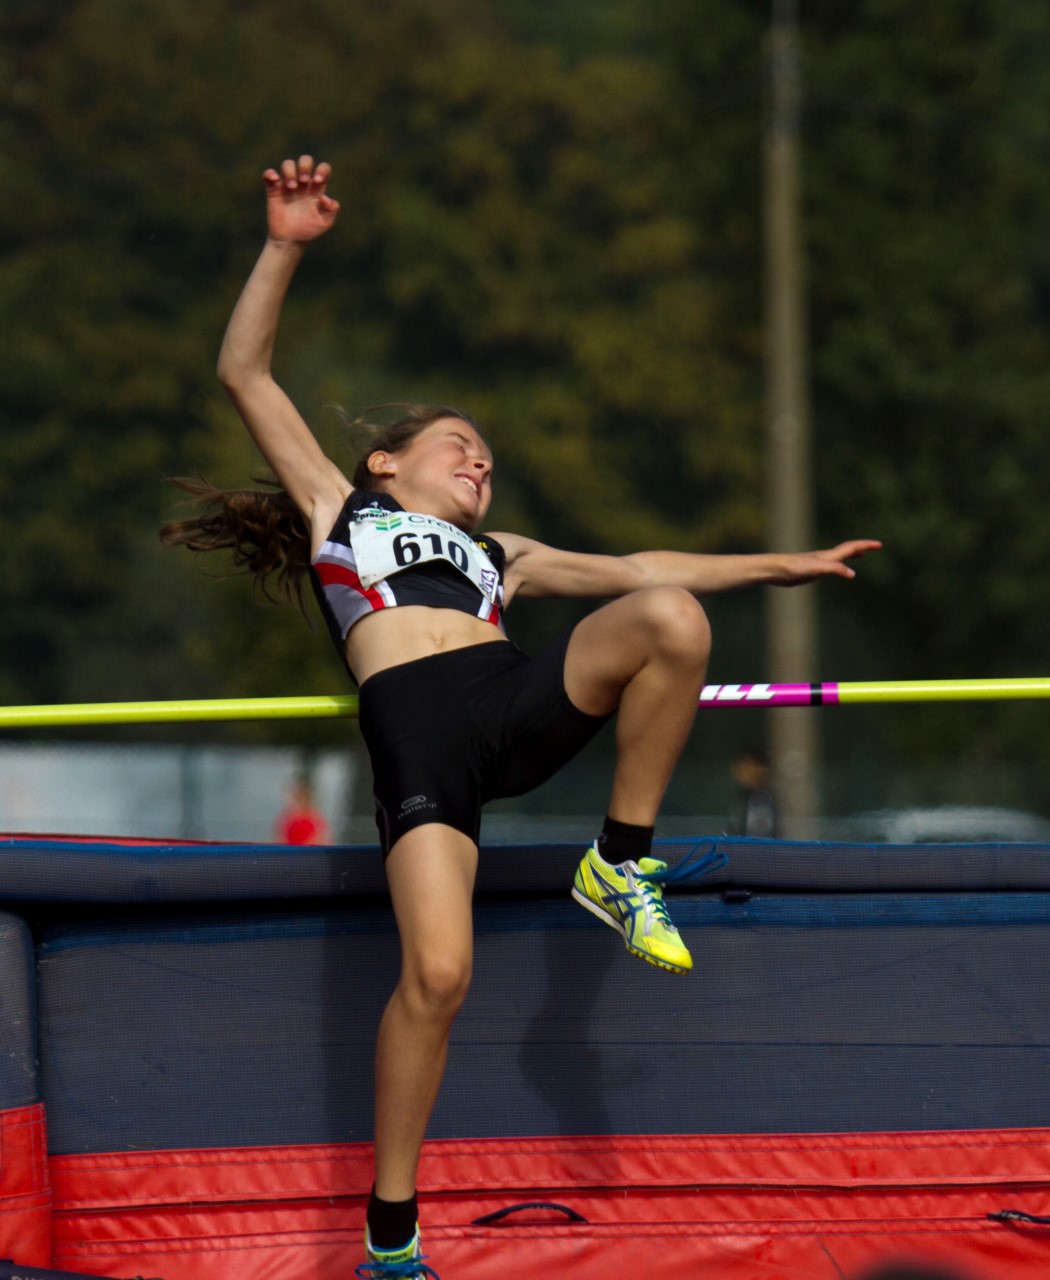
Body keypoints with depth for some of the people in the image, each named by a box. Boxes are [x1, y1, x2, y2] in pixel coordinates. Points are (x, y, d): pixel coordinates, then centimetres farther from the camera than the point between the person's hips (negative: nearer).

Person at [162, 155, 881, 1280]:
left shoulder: (496, 555, 38)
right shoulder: (337, 505, 29)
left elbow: (639, 570, 37)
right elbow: (245, 374, 23)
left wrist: (786, 565, 34)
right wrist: (286, 247, 14)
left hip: (521, 704, 4)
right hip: (417, 730, -4)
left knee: (672, 618, -24)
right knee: (436, 974, -22)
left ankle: (620, 866, -7)